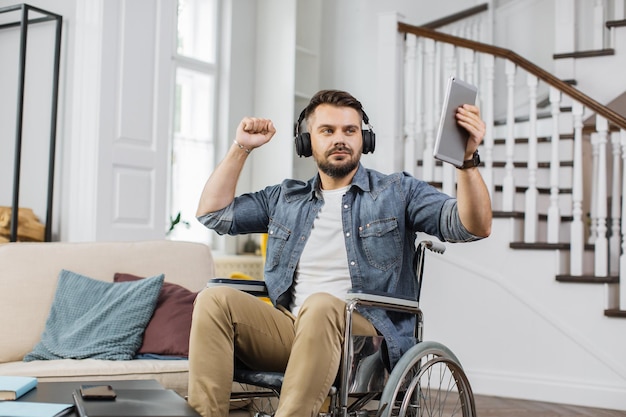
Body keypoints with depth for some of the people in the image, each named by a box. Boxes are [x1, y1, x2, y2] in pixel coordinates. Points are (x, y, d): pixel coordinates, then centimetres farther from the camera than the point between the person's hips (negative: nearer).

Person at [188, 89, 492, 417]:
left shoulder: (398, 193, 9)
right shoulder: (285, 199, 21)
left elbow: (474, 227, -4)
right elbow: (212, 213, 21)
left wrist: (467, 159, -21)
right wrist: (240, 149, 15)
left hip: (368, 337, -4)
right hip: (289, 332, 4)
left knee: (321, 306, -37)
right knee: (214, 299, -20)